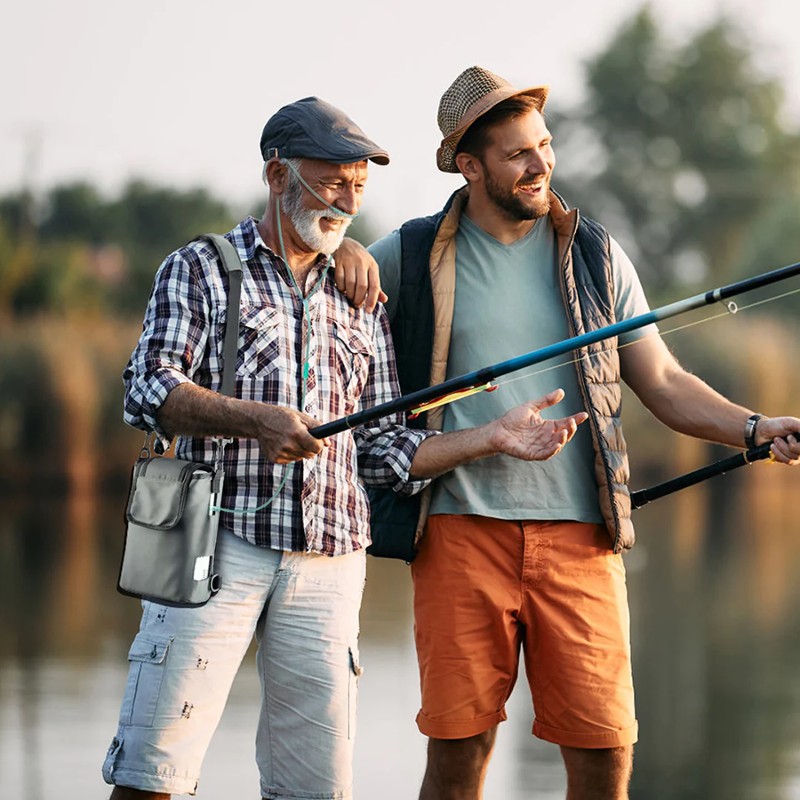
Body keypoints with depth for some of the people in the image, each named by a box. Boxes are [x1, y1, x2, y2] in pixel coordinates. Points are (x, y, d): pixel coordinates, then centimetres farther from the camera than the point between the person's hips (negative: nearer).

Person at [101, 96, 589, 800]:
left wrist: (493, 439, 7)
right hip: (217, 540, -4)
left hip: (328, 562, 4)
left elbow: (384, 451, 20)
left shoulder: (361, 303, 22)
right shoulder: (202, 268, 9)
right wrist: (254, 419, -20)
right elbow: (149, 390, -5)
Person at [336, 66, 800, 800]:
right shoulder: (415, 255, 6)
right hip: (462, 530, -1)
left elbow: (663, 383, 13)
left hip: (578, 536, 1)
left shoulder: (595, 255, 11)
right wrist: (343, 252, -5)